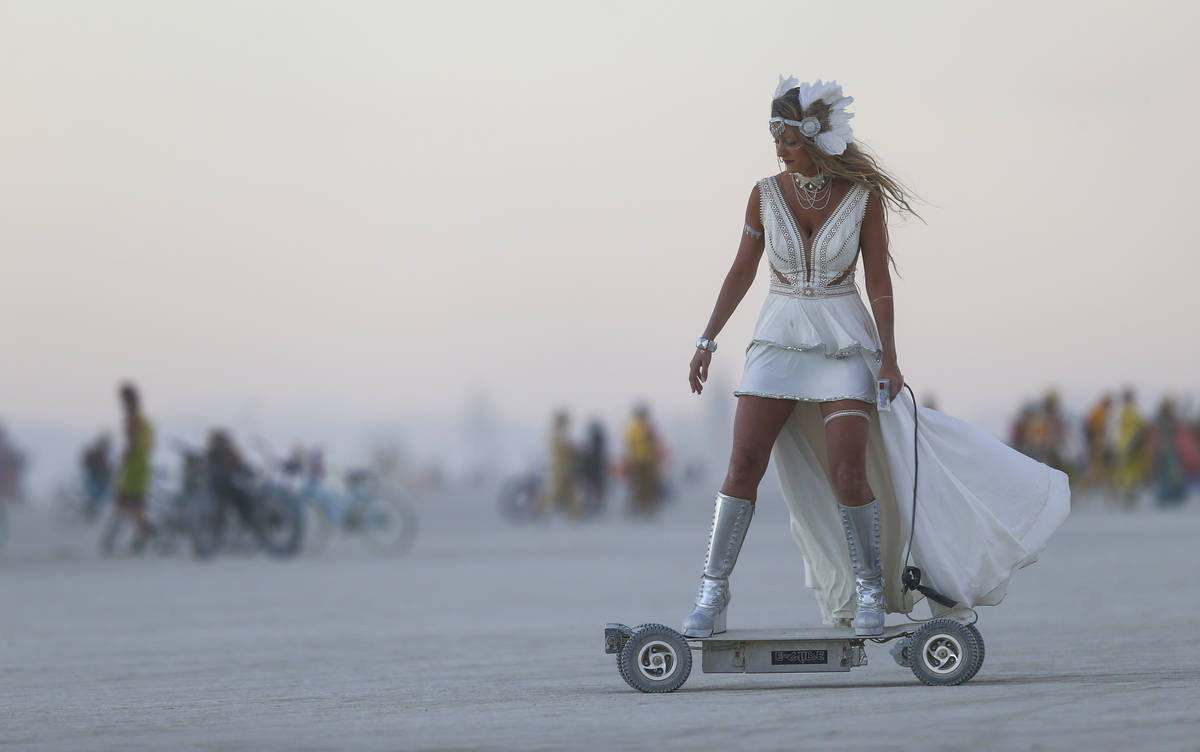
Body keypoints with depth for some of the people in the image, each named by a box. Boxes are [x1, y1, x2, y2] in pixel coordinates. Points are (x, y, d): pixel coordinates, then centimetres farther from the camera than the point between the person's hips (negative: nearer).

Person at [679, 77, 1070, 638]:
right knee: (743, 465, -9)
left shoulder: (862, 197, -6)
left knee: (848, 471, -13)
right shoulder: (766, 195, 0)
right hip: (779, 339, 2)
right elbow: (742, 271, 10)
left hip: (844, 341, -2)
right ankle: (712, 593, -4)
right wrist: (707, 341, 9)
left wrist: (888, 356, -9)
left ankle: (870, 590, 3)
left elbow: (878, 280, -2)